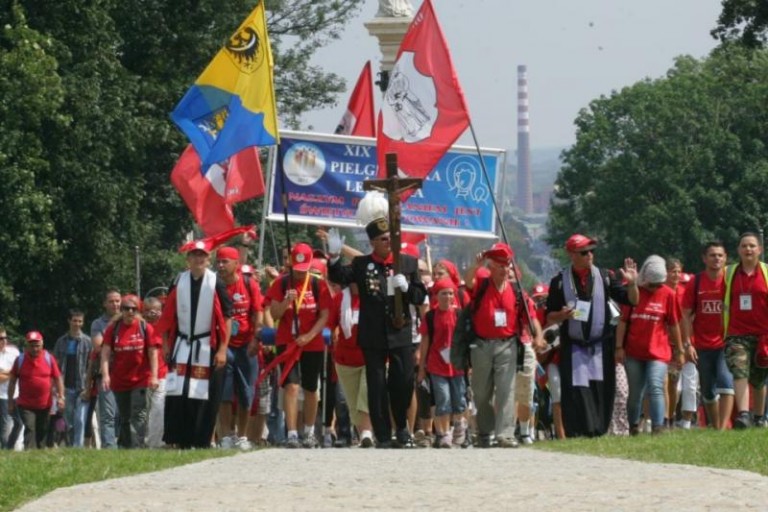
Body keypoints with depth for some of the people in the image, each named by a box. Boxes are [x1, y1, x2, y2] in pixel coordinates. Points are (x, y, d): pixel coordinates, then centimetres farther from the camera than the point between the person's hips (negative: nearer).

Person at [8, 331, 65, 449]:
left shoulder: (49, 358, -1)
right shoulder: (20, 360, -3)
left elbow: (57, 378, 5)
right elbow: (12, 381, 4)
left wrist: (61, 397, 0)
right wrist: (10, 401, 3)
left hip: (45, 404, 2)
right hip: (25, 405, -2)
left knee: (42, 432, 12)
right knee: (30, 429, -15)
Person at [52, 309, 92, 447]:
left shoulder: (87, 342, 1)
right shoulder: (62, 342, 10)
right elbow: (56, 365, 12)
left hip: (82, 388, -3)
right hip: (67, 388, 3)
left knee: (80, 421, -12)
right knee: (69, 423, 10)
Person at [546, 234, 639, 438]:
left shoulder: (604, 277, 7)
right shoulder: (560, 281, 4)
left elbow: (632, 300, 7)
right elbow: (549, 318, 6)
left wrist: (632, 284, -12)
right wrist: (562, 315, -15)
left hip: (601, 347, 2)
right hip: (573, 348, -2)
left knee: (602, 392, 1)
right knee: (575, 393, -11)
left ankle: (598, 433, 7)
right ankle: (577, 435, -12)